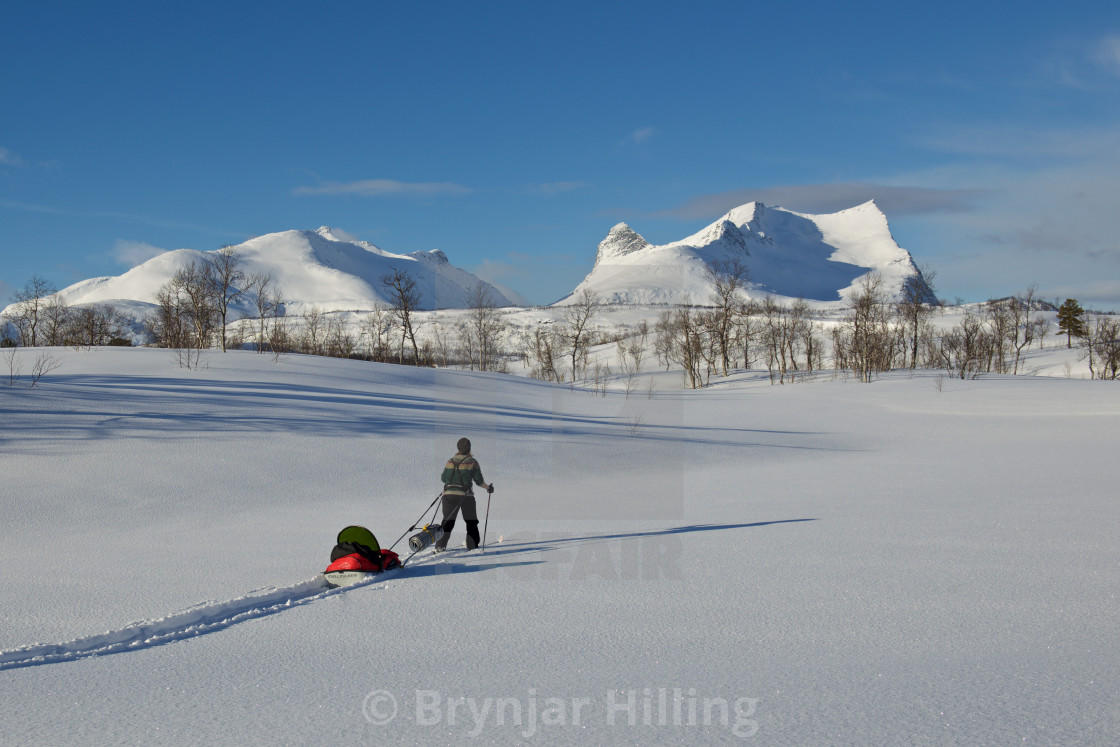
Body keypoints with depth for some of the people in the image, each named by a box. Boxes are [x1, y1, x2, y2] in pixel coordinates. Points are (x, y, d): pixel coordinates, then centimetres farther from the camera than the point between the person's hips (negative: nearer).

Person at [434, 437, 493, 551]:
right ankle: (472, 546, 13)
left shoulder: (450, 461, 5)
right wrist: (488, 487, 15)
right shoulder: (472, 462, -2)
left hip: (449, 493, 2)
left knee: (448, 521, 6)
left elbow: (443, 478, 10)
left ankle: (440, 545, -7)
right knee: (471, 521, 14)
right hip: (466, 495, -2)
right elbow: (479, 480, -2)